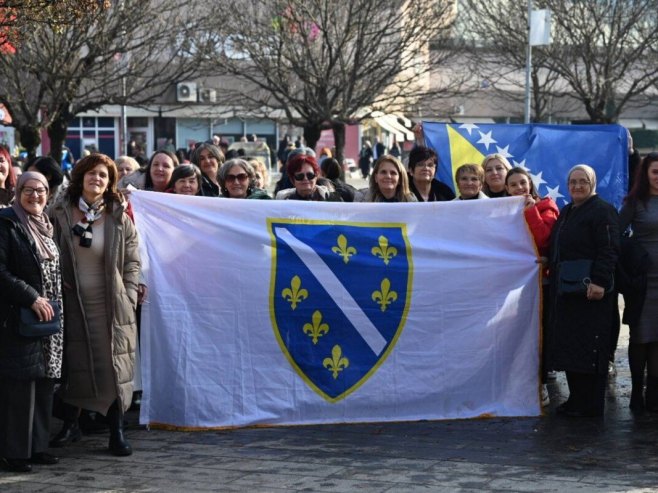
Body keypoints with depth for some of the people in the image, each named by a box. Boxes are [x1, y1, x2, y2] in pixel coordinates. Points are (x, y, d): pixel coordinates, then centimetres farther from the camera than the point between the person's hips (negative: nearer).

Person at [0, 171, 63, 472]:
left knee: (44, 382, 8)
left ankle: (37, 446, 16)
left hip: (48, 319, 7)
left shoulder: (45, 226, 16)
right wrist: (31, 298, -18)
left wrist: (54, 304, 11)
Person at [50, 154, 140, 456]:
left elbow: (132, 262, 4)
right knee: (72, 365, 8)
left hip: (110, 305, -1)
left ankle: (117, 431, 7)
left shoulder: (119, 217, 0)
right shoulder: (61, 214, 1)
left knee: (114, 367, -1)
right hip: (73, 303, 1)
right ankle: (70, 424, 23)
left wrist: (128, 299, -3)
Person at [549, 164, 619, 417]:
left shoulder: (602, 211, -8)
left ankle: (591, 404, 0)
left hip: (590, 291, -9)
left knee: (589, 349, -5)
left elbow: (609, 250, -17)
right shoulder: (566, 212, 19)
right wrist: (553, 274, 17)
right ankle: (576, 399, 18)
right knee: (569, 346, 10)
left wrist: (599, 281, -25)